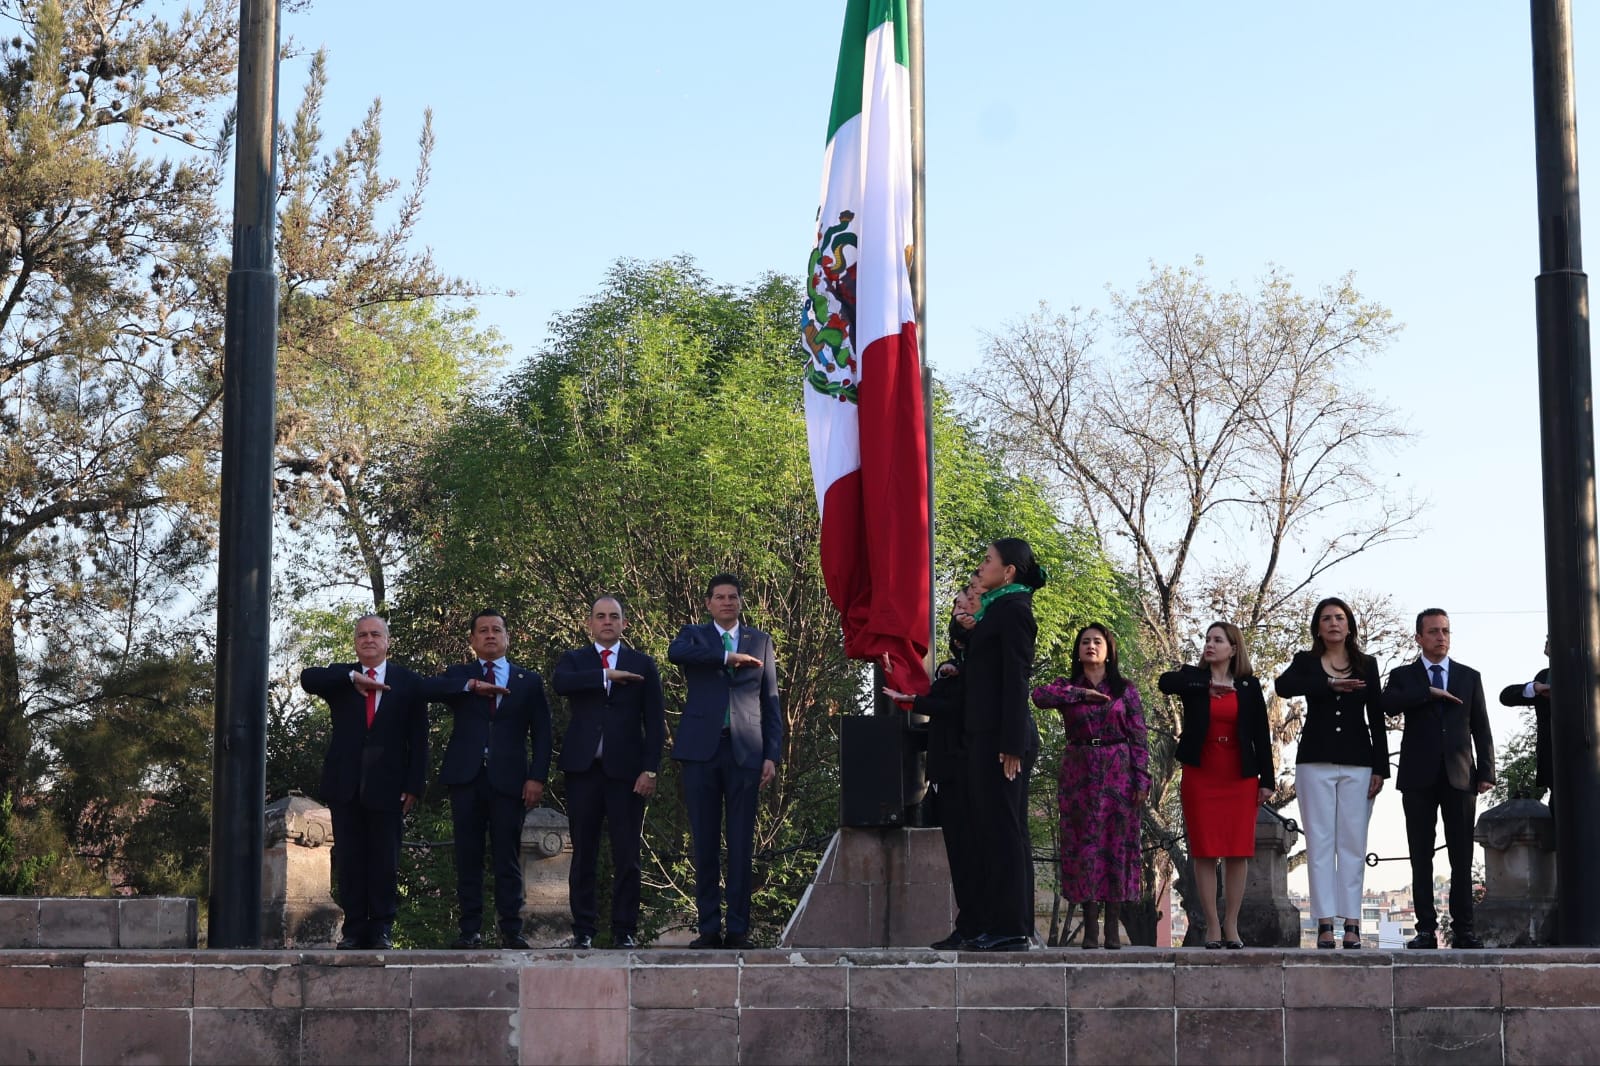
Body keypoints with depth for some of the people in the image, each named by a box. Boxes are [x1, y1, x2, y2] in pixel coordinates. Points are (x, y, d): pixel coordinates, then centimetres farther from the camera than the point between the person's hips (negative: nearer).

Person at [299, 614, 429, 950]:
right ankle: (354, 929, 7)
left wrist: (413, 785, -4)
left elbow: (418, 740, 4)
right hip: (345, 784, 2)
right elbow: (308, 678, -10)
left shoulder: (408, 682, 8)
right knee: (348, 859, 3)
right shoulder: (341, 676, 12)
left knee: (385, 860, 0)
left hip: (386, 784, -1)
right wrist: (352, 678, -19)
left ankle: (382, 929, 5)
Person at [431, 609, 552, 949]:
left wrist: (537, 777, -3)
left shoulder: (529, 681, 13)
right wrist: (471, 686, -18)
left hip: (508, 779, -1)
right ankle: (471, 930, 3)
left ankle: (511, 931, -1)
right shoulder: (459, 676, 15)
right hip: (466, 778, 1)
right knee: (468, 857, 0)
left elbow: (541, 734, 8)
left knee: (508, 858, -2)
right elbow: (430, 688, -7)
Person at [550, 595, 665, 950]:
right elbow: (559, 683, -13)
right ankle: (583, 931, 8)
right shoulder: (574, 660, 11)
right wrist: (607, 676, -16)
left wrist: (650, 769, -4)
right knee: (583, 854, 3)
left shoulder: (642, 665, 11)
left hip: (626, 771, 0)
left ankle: (625, 931, 4)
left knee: (627, 857, -1)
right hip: (583, 770, 1)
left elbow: (655, 722, 6)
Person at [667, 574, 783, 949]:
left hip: (744, 751, 0)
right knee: (705, 844, 1)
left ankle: (738, 929, 1)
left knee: (741, 845, -2)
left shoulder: (760, 642, 14)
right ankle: (708, 928, 5)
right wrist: (727, 657, -17)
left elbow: (771, 702, 12)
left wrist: (772, 755, 3)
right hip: (701, 750, 0)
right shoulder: (694, 636, 11)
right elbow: (675, 653, -15)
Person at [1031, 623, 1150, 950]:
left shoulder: (1126, 689, 8)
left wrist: (1142, 779, -5)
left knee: (1117, 844, -3)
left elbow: (1138, 737, 4)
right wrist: (1082, 694, -11)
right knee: (1084, 845, -3)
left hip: (1117, 774, -1)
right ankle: (1090, 929, -1)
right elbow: (1039, 695, -13)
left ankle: (1112, 930, 0)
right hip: (1079, 773, 1)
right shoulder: (1067, 687, 9)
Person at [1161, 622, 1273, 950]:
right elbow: (1165, 682, -18)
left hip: (1240, 778, 1)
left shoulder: (1249, 686, 6)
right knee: (1205, 852, -2)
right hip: (1200, 775, -1)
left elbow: (1261, 735, 5)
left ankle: (1231, 926, 5)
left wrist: (1266, 779, -1)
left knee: (1238, 852, 0)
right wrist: (1207, 684, -15)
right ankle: (1212, 927, 1)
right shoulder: (1193, 678, 5)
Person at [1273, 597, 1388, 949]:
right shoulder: (1306, 662, 7)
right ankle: (1325, 923, -3)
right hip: (1316, 761, 0)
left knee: (1353, 842, -1)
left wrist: (1380, 768, 0)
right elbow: (1283, 686, -15)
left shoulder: (1367, 665, 10)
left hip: (1357, 763, 1)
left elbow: (1376, 719, 7)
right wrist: (1330, 685, -23)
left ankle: (1352, 923, 0)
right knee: (1319, 841, -3)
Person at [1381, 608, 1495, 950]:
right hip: (1419, 777, -1)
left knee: (1462, 857, -1)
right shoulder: (1403, 675, 9)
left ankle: (1463, 929, 0)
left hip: (1459, 776, 1)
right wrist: (1428, 693, -14)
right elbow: (1389, 704, -12)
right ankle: (1426, 929, 1)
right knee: (1421, 858, -1)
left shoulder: (1469, 677, 13)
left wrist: (1486, 772, 1)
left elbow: (1481, 729, 9)